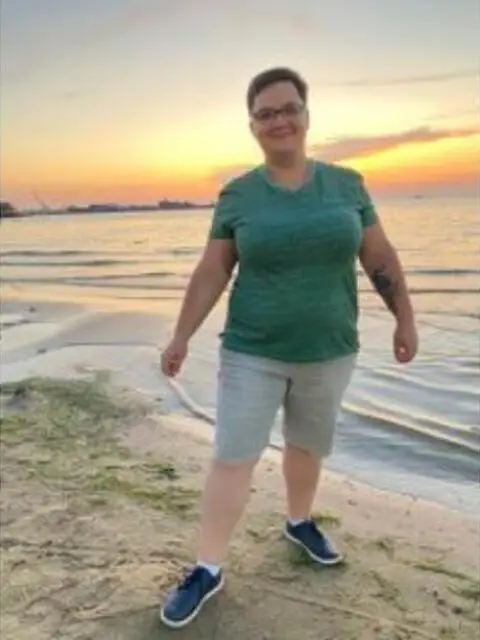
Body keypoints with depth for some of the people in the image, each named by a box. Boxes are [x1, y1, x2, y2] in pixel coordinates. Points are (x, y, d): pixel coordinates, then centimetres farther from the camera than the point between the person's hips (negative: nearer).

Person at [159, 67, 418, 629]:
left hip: (328, 352, 2)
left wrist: (405, 318, 3)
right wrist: (181, 338, -4)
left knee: (308, 447, 19)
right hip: (252, 353, -2)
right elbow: (209, 273, -3)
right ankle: (207, 569, 13)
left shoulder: (347, 184, -2)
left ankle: (299, 522, 45)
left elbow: (381, 258, 3)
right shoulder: (237, 196, -5)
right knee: (232, 458, -1)